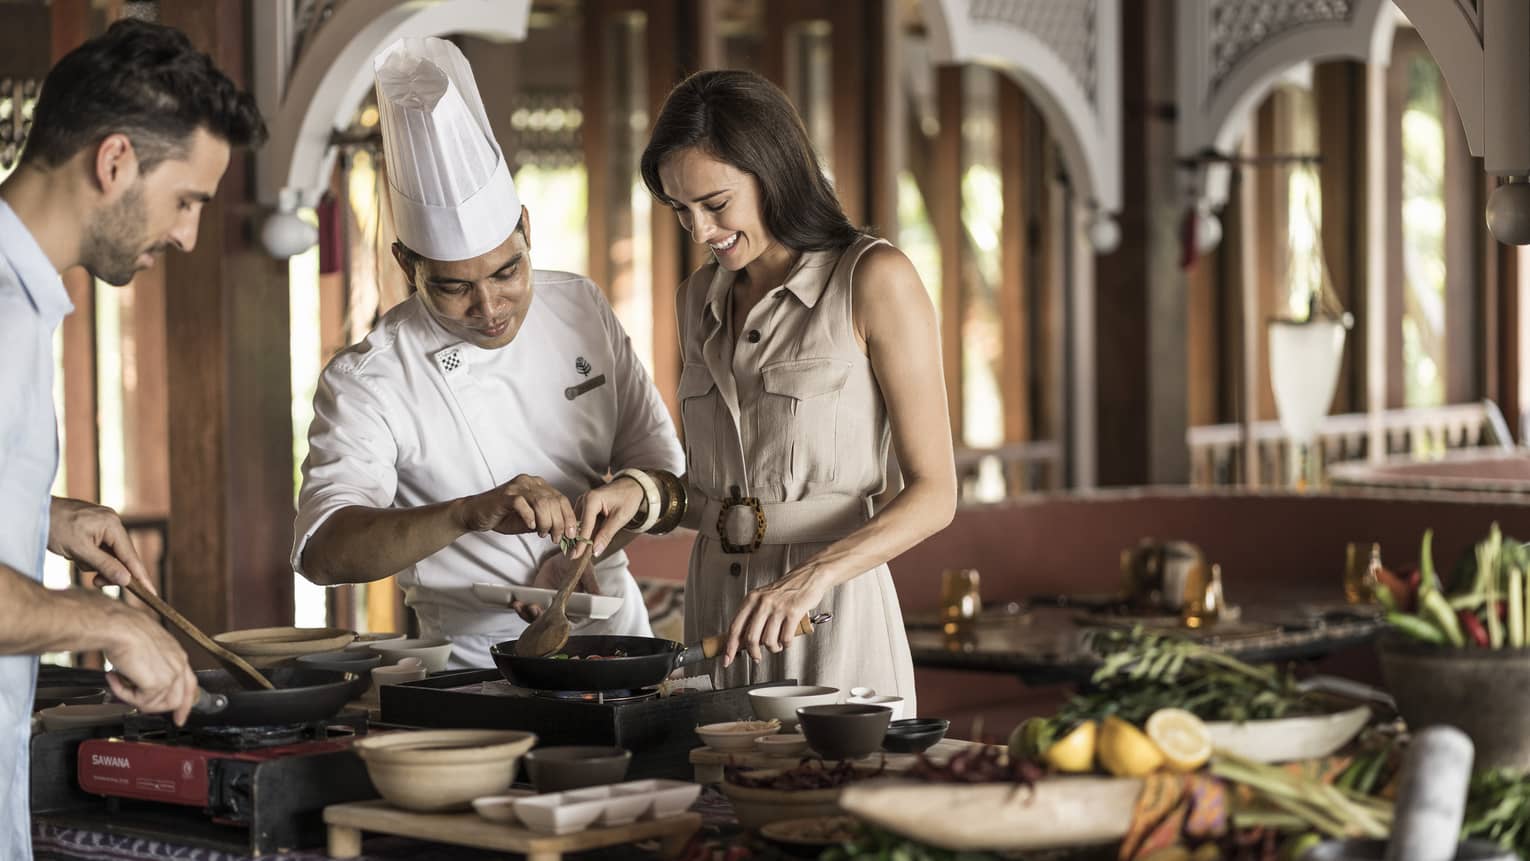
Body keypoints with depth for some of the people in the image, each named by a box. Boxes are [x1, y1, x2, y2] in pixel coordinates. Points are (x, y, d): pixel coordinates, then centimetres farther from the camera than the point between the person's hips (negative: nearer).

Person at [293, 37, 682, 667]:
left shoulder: (580, 309, 6)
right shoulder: (367, 381, -8)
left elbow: (661, 464, 12)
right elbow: (323, 551, -20)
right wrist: (470, 513, -36)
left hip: (614, 634, 4)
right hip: (478, 671, -4)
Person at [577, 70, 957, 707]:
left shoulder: (872, 279, -7)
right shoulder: (700, 300, 12)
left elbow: (934, 492, -11)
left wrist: (815, 574, -23)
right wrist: (648, 494, 1)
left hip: (832, 615, -5)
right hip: (714, 602, 5)